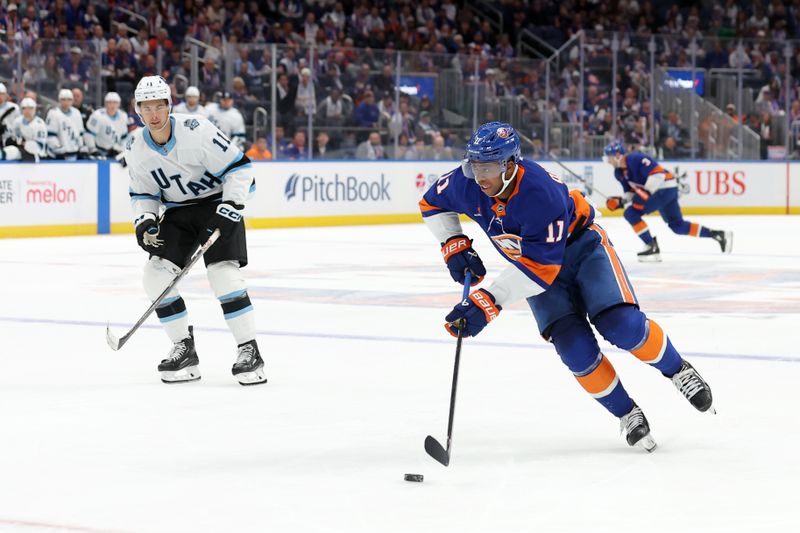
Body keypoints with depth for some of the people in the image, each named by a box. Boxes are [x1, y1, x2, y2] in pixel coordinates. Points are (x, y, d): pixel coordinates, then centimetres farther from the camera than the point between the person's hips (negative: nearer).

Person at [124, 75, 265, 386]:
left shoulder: (196, 130, -22)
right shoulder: (135, 147, -4)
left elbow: (239, 167, -17)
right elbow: (143, 193, 8)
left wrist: (231, 206, -24)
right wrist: (144, 220, -11)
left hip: (218, 204, -6)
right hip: (178, 213, 6)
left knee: (223, 271, -22)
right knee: (156, 272, -9)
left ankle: (250, 351, -14)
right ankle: (184, 349, 2)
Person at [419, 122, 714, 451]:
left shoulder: (541, 193, -37)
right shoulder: (466, 184, -20)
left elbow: (540, 267, -37)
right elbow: (432, 204, 3)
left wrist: (488, 303, -41)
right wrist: (454, 246, -11)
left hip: (581, 246, -4)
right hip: (534, 264, 4)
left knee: (622, 325, -22)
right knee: (575, 347, -15)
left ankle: (677, 370, 7)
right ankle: (627, 415, 2)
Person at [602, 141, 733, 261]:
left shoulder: (635, 159, -20)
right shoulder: (619, 172, 10)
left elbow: (658, 172, -25)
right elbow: (630, 191, 17)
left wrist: (646, 192, -30)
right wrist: (621, 201, -2)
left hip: (665, 188, -10)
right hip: (655, 191, 10)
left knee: (631, 213, -14)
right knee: (677, 225, 14)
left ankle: (652, 247, -10)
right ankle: (719, 235, 16)